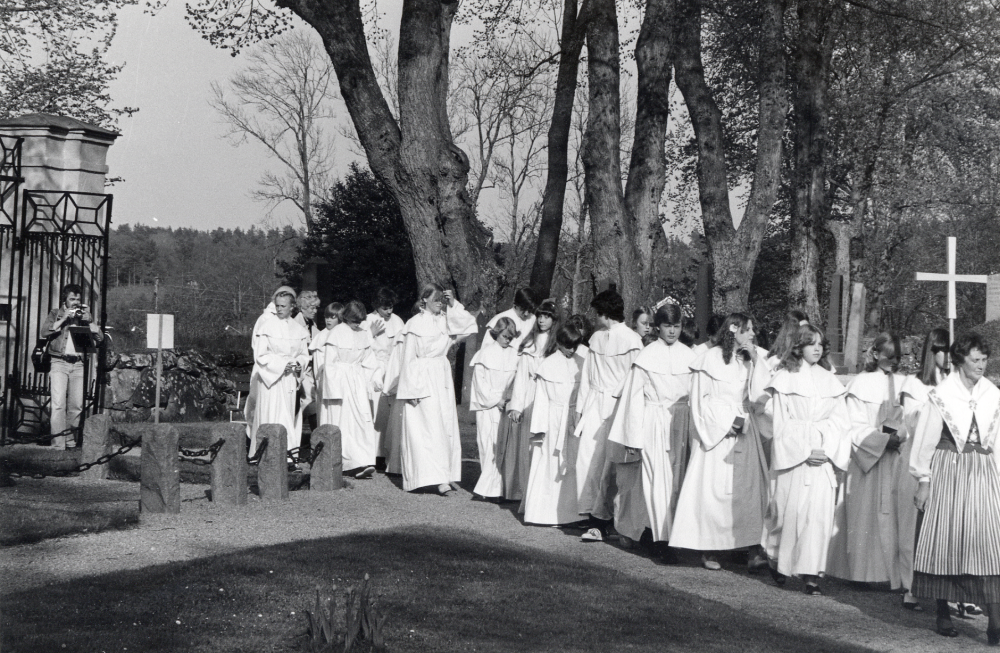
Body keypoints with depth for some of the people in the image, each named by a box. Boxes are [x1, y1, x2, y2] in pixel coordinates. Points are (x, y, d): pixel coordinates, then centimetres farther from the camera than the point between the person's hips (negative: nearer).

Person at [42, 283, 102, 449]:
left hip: (78, 364, 3)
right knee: (58, 403, -13)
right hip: (59, 362, -3)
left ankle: (70, 439, 17)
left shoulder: (86, 315, 18)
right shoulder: (55, 314, 12)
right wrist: (63, 319, -9)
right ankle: (58, 443, -16)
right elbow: (45, 332, -5)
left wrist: (88, 321, -5)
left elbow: (100, 337, 8)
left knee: (76, 406, 2)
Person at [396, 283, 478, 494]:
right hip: (422, 378, -6)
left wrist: (453, 305, -6)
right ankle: (438, 477, -13)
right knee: (430, 426, -10)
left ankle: (445, 474, 10)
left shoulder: (445, 320, 9)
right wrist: (412, 388, -10)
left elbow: (469, 324, -2)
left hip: (442, 376, 6)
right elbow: (409, 357, -5)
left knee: (446, 425, 4)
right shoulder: (415, 323, -5)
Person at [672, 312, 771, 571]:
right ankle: (710, 549, 2)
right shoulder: (711, 358, -2)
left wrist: (756, 363, -3)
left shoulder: (752, 360, 12)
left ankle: (754, 549, -8)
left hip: (744, 433, 4)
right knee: (714, 489, -4)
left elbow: (759, 397, 2)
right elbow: (700, 399, -3)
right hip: (716, 431, -4)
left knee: (751, 488, -5)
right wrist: (727, 420, -9)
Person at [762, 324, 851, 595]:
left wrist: (826, 449, -7)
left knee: (820, 510, -5)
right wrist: (805, 450, -11)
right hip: (793, 453, -3)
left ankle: (811, 573, -4)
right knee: (790, 509, -1)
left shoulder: (829, 380, 12)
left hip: (824, 456, 3)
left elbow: (840, 418, 8)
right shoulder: (784, 379, 1)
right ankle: (777, 559, 23)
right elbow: (782, 422, -3)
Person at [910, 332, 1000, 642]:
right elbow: (926, 439, -1)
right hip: (948, 470, -2)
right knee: (946, 540, 2)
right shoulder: (941, 394, -2)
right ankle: (943, 614, 13)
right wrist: (923, 480, -2)